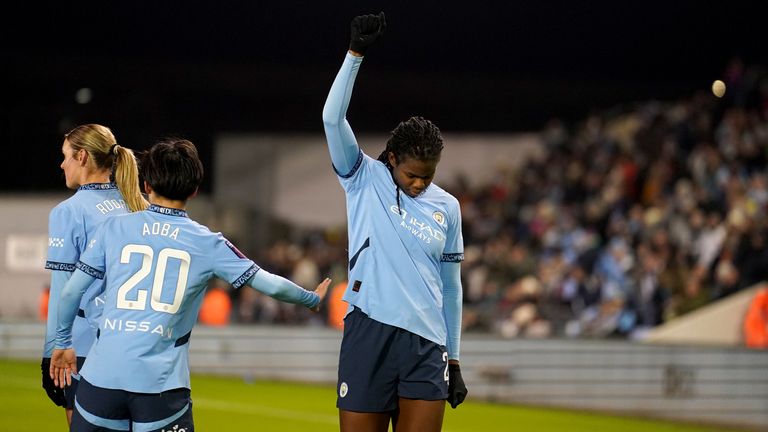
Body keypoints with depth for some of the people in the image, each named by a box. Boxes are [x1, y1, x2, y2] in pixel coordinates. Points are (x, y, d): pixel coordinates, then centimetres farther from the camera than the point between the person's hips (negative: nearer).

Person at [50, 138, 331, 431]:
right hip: (162, 383, -1)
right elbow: (269, 284, 9)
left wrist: (63, 342, 24)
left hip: (101, 375, 1)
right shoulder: (206, 243, 6)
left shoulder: (113, 229, 7)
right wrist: (312, 299, 28)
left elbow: (71, 292, 8)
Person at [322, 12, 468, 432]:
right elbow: (332, 119, -11)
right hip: (368, 334, -2)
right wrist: (355, 53, -18)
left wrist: (454, 360, 15)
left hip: (426, 343, 2)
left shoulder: (447, 207, 11)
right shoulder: (364, 180, 4)